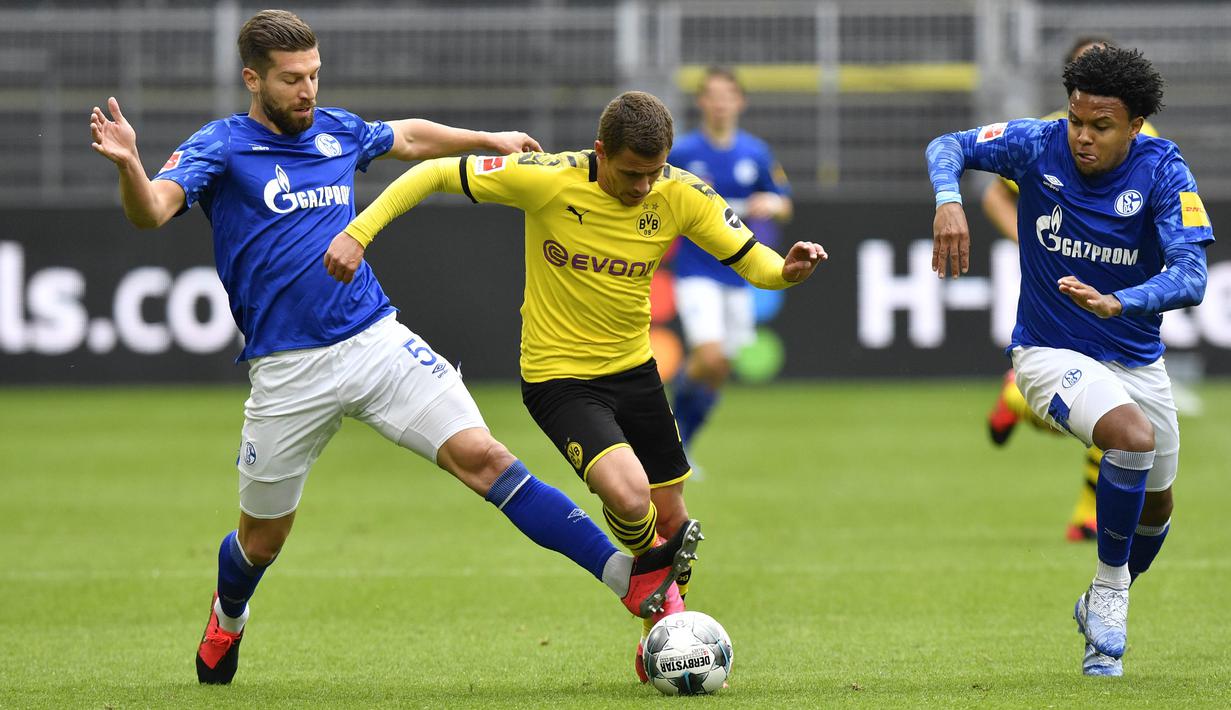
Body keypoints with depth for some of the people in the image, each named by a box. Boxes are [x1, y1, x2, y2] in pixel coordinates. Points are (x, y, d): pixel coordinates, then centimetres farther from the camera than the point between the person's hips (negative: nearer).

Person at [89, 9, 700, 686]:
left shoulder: (336, 131, 11)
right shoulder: (220, 147, -4)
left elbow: (407, 137, 33)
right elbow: (151, 211, -22)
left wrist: (493, 140, 40)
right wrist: (129, 166, -42)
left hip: (378, 341, 3)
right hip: (287, 370, -3)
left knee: (481, 455, -14)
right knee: (262, 537, 11)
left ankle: (629, 576, -23)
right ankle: (228, 616, 47)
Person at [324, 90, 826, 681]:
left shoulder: (680, 196, -11)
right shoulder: (549, 180, -22)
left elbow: (751, 260, -5)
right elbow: (434, 174, -14)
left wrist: (787, 271, -29)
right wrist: (357, 233, -22)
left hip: (633, 369, 5)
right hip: (558, 376, -5)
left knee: (672, 521, 11)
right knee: (629, 493, -27)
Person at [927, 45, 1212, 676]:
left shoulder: (1162, 170, -18)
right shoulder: (1040, 145, -16)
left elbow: (1191, 276, -26)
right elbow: (948, 147, -11)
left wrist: (1120, 303, -45)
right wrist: (948, 201, -34)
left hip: (1136, 358, 3)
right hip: (1050, 353, -3)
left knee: (1155, 507, 17)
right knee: (1134, 436, -31)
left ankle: (1103, 604, 47)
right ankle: (1109, 587, -11)